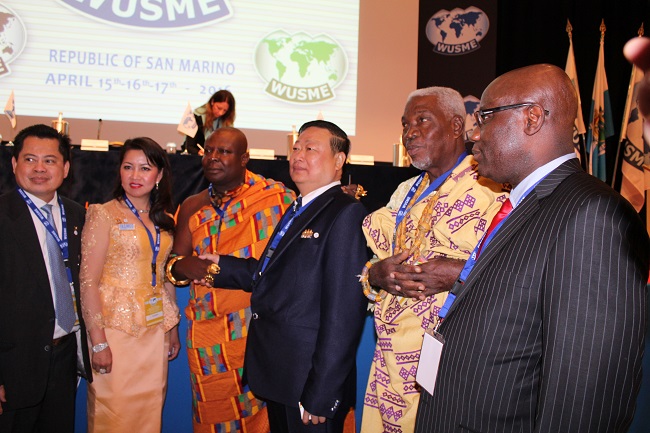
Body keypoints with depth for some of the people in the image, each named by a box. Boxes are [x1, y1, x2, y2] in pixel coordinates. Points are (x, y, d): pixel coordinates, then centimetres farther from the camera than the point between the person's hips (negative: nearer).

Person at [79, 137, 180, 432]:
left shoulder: (164, 221, 10)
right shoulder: (104, 215, -6)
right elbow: (88, 281, -10)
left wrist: (173, 329, 12)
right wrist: (98, 342, -15)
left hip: (156, 331, 5)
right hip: (115, 329, -5)